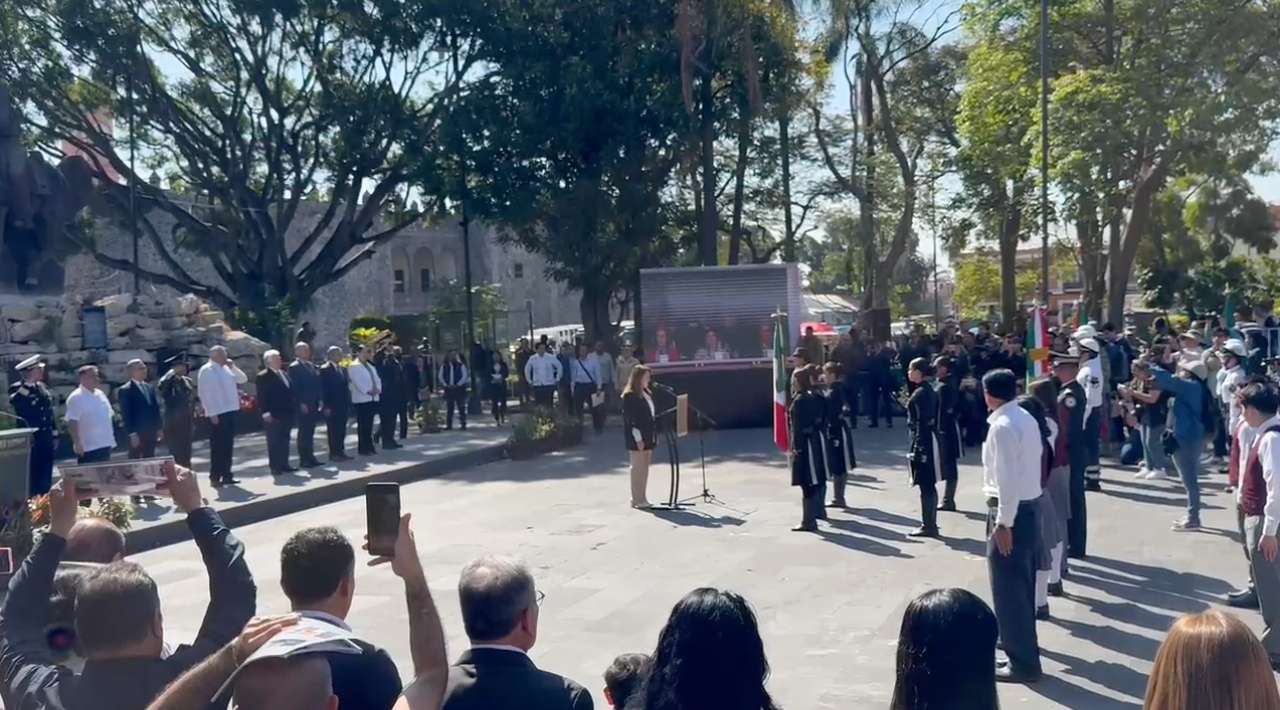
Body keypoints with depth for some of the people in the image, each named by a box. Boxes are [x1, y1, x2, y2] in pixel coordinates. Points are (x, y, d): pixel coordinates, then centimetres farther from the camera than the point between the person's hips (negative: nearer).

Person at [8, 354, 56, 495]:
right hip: (31, 440, -6)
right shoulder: (17, 388, -8)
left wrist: (55, 435, 15)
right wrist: (28, 384, -31)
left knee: (46, 478, 12)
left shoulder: (42, 387, 11)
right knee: (33, 478, -3)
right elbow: (14, 402, -31)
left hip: (46, 439, 6)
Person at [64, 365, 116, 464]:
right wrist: (77, 443, -22)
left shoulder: (100, 394, 14)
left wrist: (111, 439, 17)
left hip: (105, 445, 8)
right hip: (88, 448, -8)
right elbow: (72, 423, -16)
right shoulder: (76, 398, -10)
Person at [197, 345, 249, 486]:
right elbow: (204, 393, -14)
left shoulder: (226, 369, 15)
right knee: (217, 446, -3)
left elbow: (243, 379, 17)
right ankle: (215, 477, 3)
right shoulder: (206, 370, -8)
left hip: (231, 411, 8)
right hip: (217, 414, -8)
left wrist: (233, 367, 2)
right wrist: (212, 413, -19)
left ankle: (226, 475, 18)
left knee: (228, 446, 11)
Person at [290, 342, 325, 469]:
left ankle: (310, 457, 15)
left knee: (310, 431, 10)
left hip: (314, 405, 7)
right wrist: (301, 403, -17)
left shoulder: (312, 366, 16)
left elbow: (318, 384, 16)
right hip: (303, 405, -7)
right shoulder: (294, 367, -7)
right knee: (303, 432, -3)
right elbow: (295, 387, -13)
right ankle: (303, 459, 2)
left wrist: (320, 400, 7)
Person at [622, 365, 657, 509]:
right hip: (637, 437, -8)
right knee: (638, 467, -3)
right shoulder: (629, 396, -12)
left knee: (645, 467, 10)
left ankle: (642, 498, 16)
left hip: (648, 436, 8)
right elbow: (629, 418, -15)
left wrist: (655, 435, 12)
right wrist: (638, 438, -18)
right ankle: (636, 499, 2)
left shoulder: (647, 394, 14)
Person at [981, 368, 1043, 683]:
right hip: (1030, 505, 10)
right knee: (1022, 585, 22)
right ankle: (1022, 643, 37)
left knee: (1009, 590, 0)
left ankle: (1023, 663, 8)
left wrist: (1003, 523, -21)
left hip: (1012, 512, -10)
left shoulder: (1002, 426, -20)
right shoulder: (1026, 418, 9)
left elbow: (1007, 479, -24)